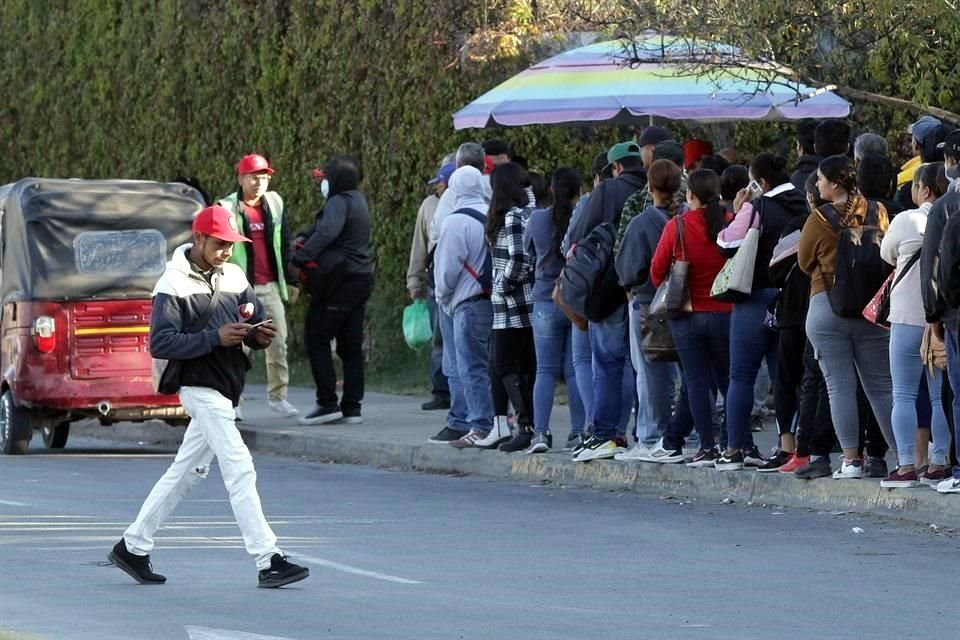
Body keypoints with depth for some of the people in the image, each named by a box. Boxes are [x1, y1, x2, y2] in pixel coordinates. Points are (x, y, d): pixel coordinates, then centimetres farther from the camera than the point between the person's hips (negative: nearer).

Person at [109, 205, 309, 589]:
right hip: (202, 388, -8)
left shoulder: (234, 277, 11)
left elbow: (256, 320, 15)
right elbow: (161, 344, -18)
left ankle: (132, 547, 25)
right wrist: (215, 338, -25)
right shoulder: (174, 284, -11)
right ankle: (268, 562, -14)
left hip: (227, 391, 8)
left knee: (185, 473, 15)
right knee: (240, 471, -13)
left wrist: (261, 334, -10)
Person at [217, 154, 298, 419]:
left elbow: (284, 244, 17)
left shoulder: (274, 204, 11)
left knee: (278, 342, 2)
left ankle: (278, 396, 12)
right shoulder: (228, 208, -3)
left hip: (270, 286, 4)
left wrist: (290, 280, 16)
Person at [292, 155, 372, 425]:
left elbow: (327, 232, -31)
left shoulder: (339, 202, -13)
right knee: (351, 345, 10)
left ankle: (327, 403, -6)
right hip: (361, 279, 9)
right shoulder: (357, 200, 16)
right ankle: (352, 406, 10)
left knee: (316, 340, -2)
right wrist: (304, 239, -1)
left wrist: (299, 259, -29)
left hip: (340, 280, -9)